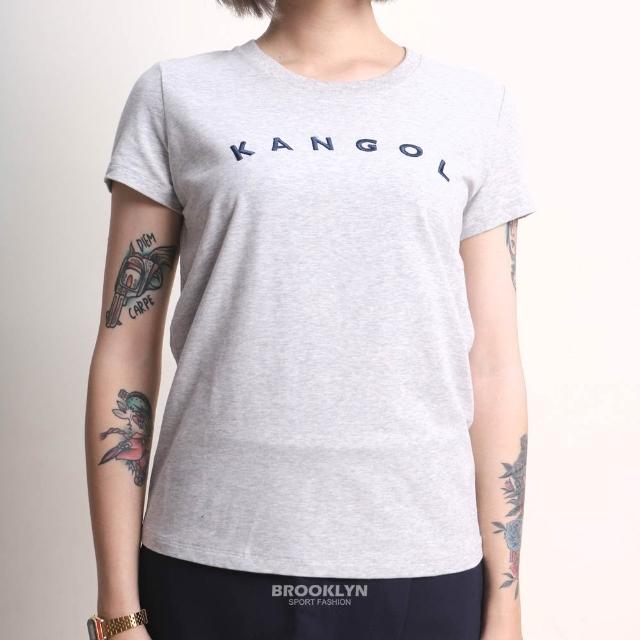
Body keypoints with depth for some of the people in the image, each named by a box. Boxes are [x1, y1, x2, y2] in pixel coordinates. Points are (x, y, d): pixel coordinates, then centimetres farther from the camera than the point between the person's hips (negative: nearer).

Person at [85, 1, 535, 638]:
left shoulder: (477, 105, 6)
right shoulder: (174, 95, 3)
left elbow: (491, 367, 4)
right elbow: (124, 355, 0)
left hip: (422, 564, 1)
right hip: (213, 563, 0)